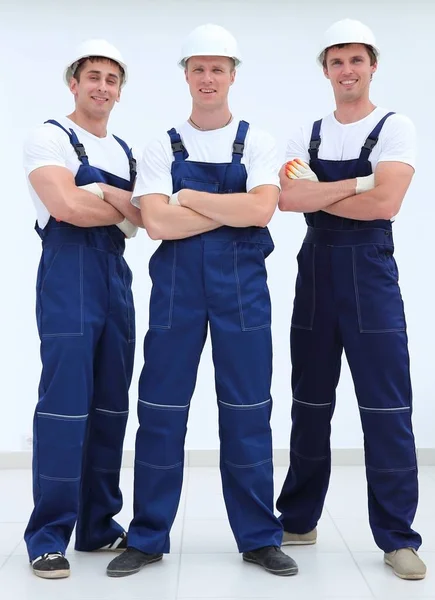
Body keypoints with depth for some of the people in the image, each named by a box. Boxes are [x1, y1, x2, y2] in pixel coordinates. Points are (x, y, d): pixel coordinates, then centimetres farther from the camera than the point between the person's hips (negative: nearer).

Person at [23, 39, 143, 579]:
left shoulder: (125, 151, 21)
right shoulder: (50, 138, 1)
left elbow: (145, 220, 9)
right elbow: (67, 206, -15)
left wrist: (106, 195, -9)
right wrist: (124, 208, -1)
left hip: (116, 276, 7)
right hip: (69, 275, -6)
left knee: (110, 406, 7)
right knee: (65, 404, -9)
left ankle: (99, 525, 17)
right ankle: (48, 536, 1)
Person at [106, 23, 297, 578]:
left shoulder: (256, 142, 7)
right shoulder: (162, 149, 7)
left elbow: (262, 208, -11)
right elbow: (157, 222, -8)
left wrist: (190, 198, -7)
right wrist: (235, 208, -9)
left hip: (242, 283, 0)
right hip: (175, 283, 1)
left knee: (247, 411, 4)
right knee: (161, 409, 3)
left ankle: (259, 537, 18)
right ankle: (148, 537, 17)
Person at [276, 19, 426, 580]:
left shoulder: (395, 128, -1)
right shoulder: (306, 135, 11)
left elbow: (385, 203, -17)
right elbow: (288, 199, -7)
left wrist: (318, 193, -9)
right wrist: (357, 183, -13)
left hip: (370, 271, -4)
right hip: (314, 270, 4)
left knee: (386, 408, -3)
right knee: (310, 403, 12)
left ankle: (397, 537, 9)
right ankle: (298, 519, 25)